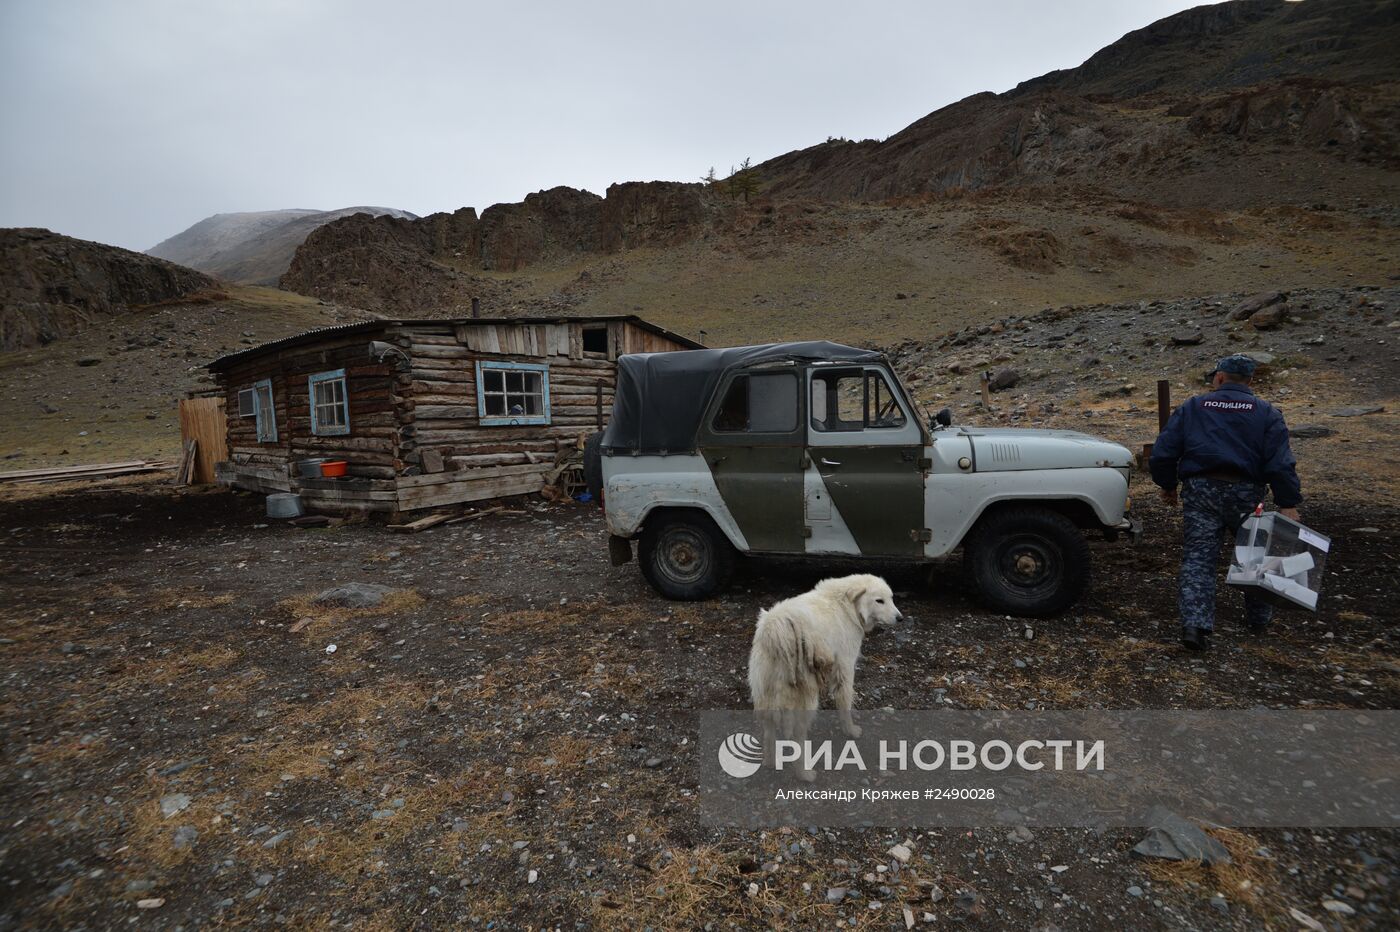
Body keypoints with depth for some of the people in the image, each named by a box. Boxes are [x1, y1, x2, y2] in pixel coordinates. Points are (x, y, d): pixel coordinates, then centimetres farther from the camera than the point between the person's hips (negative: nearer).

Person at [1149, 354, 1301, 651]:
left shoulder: (1192, 407, 7)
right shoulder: (1266, 413, 6)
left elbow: (1163, 452, 2)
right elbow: (1280, 462, -4)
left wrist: (1168, 486, 14)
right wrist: (1288, 503, -6)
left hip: (1199, 490, -1)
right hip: (1244, 492, 1)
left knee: (1197, 558, 0)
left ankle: (1195, 623, -11)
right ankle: (1259, 619, 33)